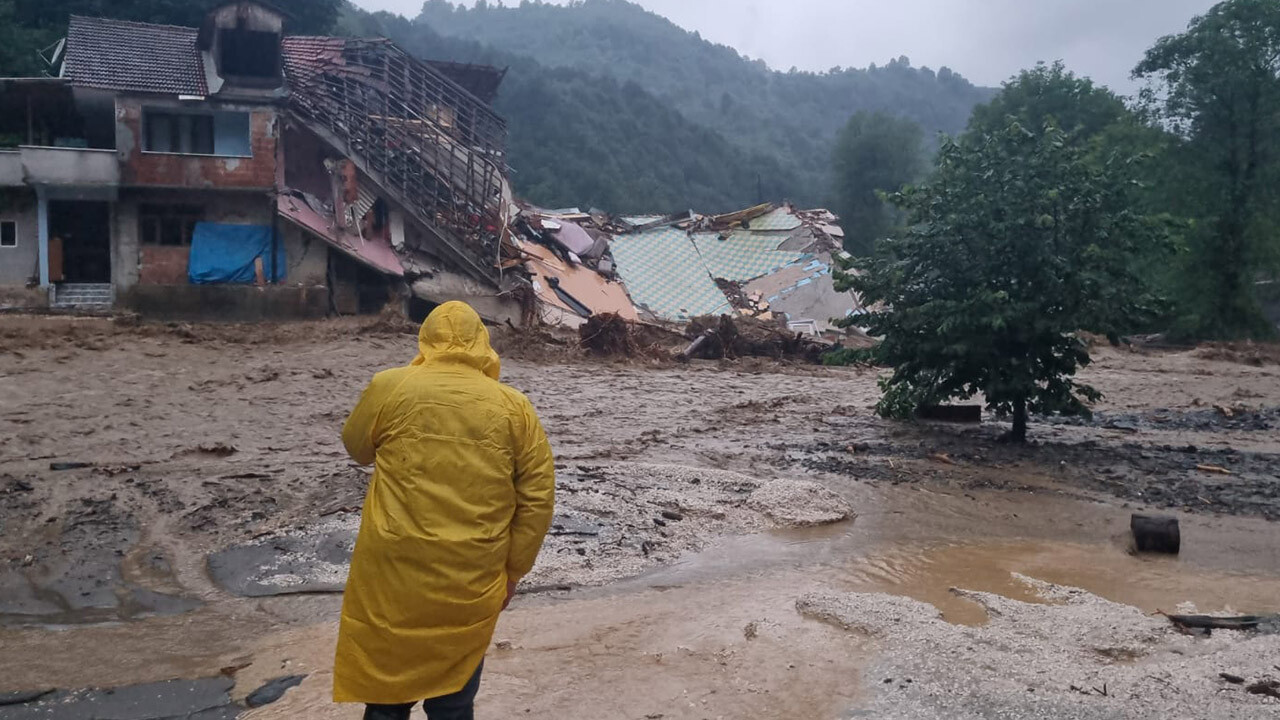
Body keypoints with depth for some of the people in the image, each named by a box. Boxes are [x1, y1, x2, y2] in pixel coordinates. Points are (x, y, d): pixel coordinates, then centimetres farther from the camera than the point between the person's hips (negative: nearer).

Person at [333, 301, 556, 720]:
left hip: (394, 576, -1)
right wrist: (513, 571, 9)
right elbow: (538, 497, 0)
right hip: (472, 584, 1)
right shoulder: (514, 407, -1)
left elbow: (358, 449, 12)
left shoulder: (390, 387, -5)